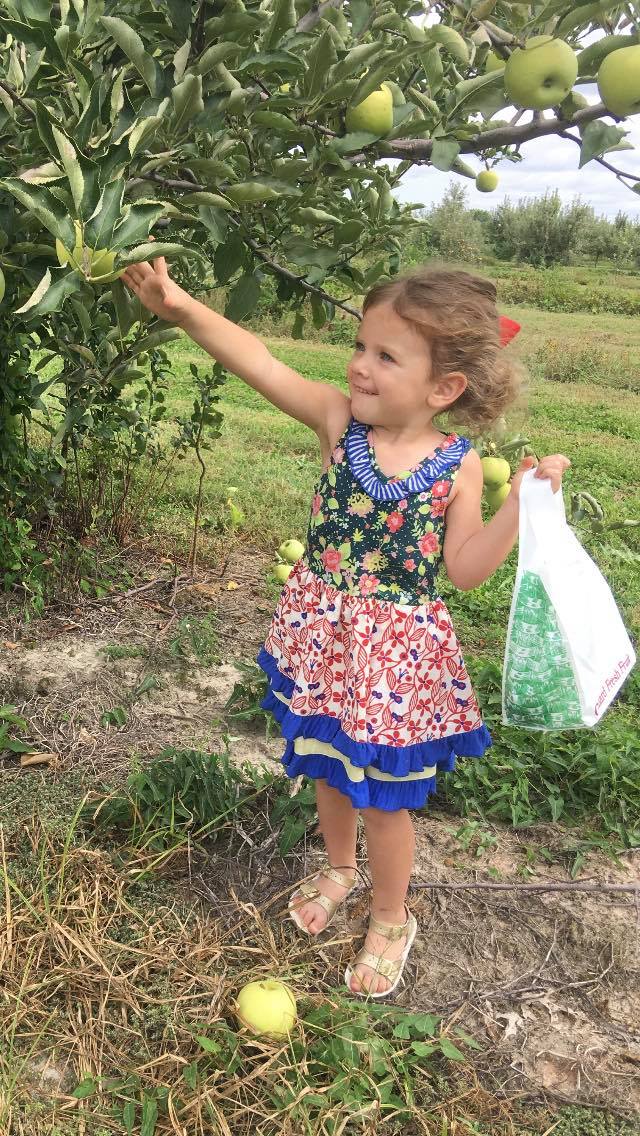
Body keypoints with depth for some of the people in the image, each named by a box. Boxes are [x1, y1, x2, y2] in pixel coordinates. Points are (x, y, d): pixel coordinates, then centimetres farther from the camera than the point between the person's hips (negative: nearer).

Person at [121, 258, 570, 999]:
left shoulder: (458, 465, -13)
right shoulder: (339, 421, -10)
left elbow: (463, 569, -12)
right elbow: (262, 366, -20)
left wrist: (521, 503, -22)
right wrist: (181, 306, -30)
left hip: (396, 651, -3)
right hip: (323, 635, 3)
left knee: (384, 796, 11)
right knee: (328, 768, 23)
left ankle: (390, 918, 39)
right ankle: (339, 868, 54)